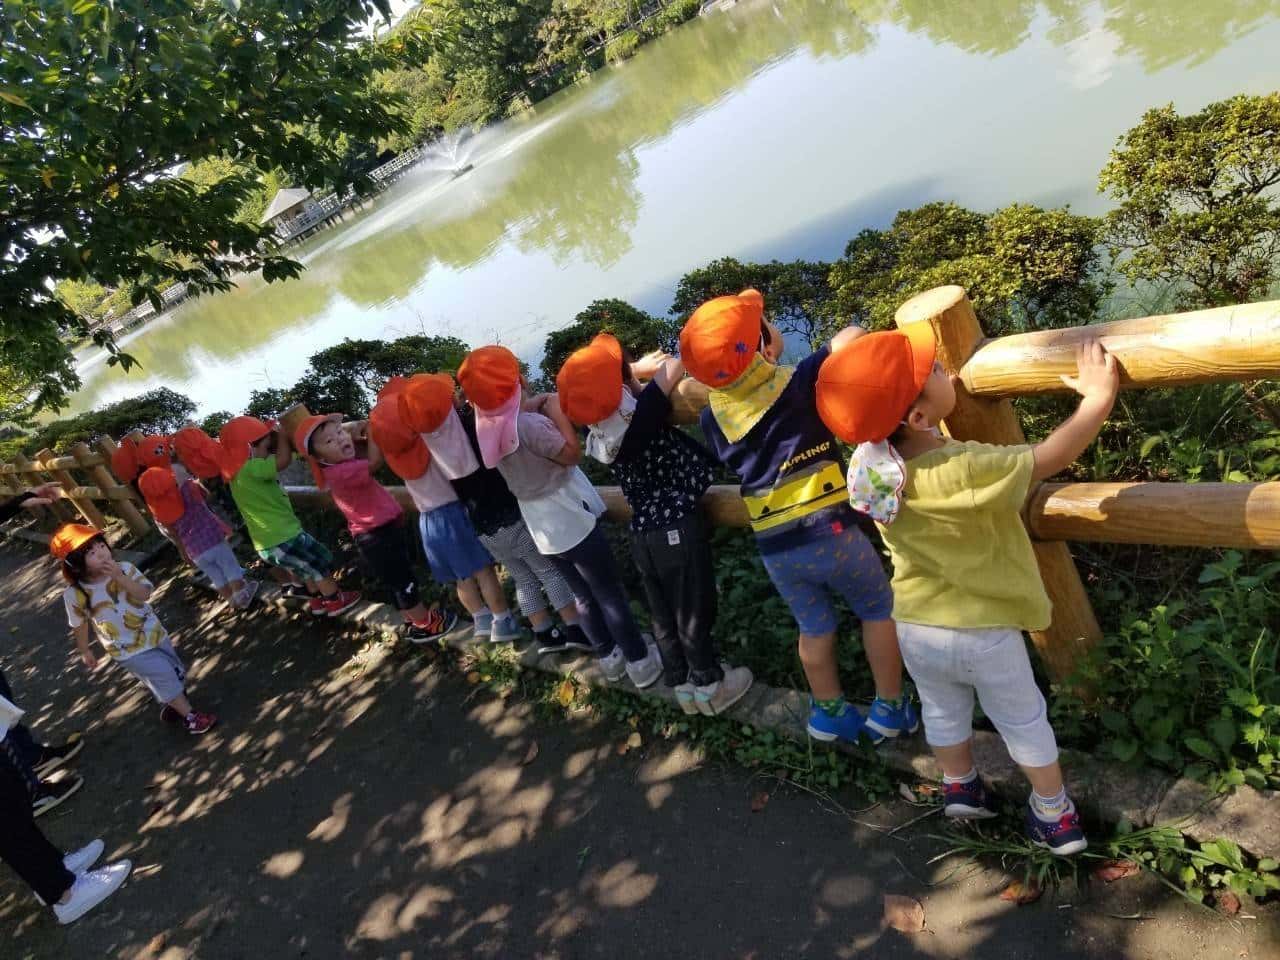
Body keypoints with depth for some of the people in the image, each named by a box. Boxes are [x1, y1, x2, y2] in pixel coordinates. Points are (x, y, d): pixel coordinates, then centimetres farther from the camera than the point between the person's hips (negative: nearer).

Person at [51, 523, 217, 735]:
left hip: (154, 632, 4)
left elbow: (145, 594, -24)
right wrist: (85, 651, 8)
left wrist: (120, 577, -33)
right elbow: (79, 625, -3)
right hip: (128, 650, -4)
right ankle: (190, 717, 5)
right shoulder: (75, 594, -18)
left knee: (176, 672, 17)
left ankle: (172, 705, 45)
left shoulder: (124, 569, -13)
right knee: (163, 674, -10)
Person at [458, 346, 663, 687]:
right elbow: (572, 453, -21)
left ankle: (608, 657, 34)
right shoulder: (527, 424, -29)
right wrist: (558, 411, -16)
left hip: (539, 522, 8)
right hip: (569, 515, -8)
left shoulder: (487, 423, -4)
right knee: (610, 594, 6)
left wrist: (543, 404, -2)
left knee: (583, 594, 21)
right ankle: (640, 662, 17)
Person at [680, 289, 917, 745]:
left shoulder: (713, 416, 0)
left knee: (814, 629, 23)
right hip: (829, 531, -4)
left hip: (774, 548, 4)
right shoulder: (798, 381, -13)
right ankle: (890, 708, 28)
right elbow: (853, 335, -5)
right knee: (879, 610, 20)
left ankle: (829, 712, 39)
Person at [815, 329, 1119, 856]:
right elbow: (1049, 458, -26)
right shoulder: (964, 470, -34)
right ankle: (1055, 817, 40)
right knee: (1023, 720, 21)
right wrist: (1099, 397, -15)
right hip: (983, 630, -4)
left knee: (943, 712, 29)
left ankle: (960, 788, 51)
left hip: (914, 628, 5)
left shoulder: (871, 460, -17)